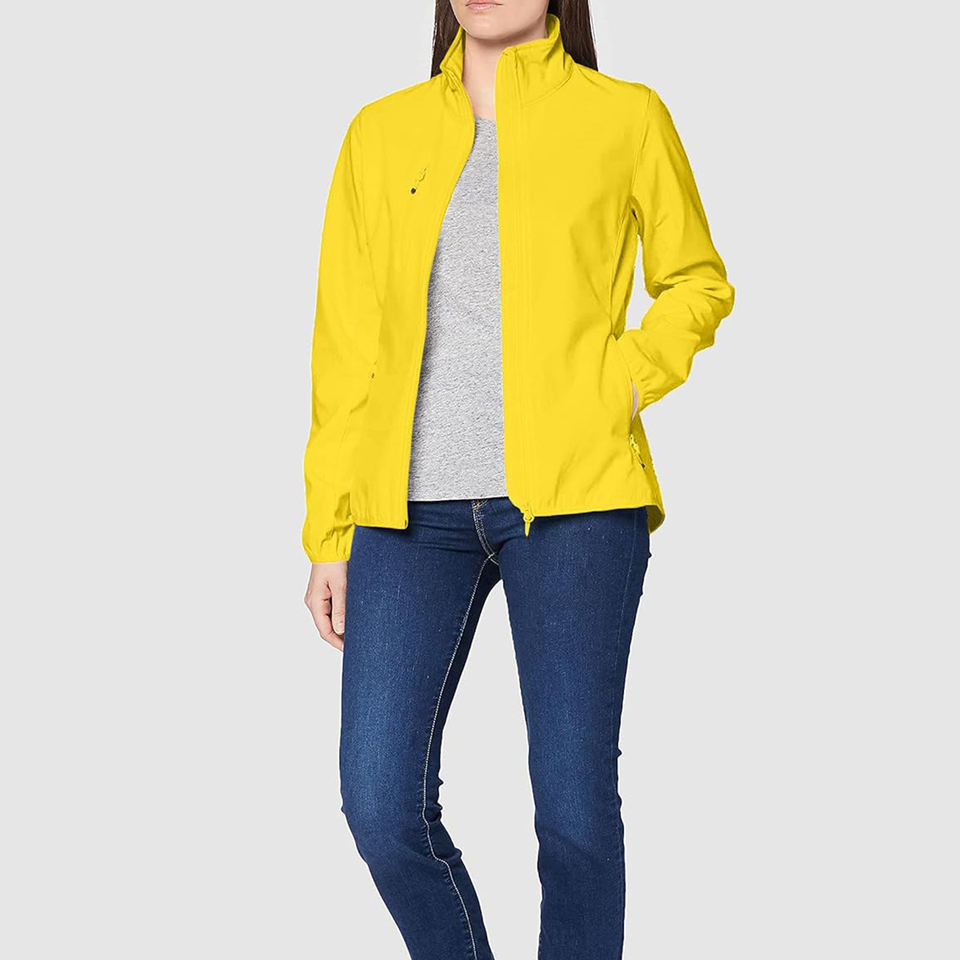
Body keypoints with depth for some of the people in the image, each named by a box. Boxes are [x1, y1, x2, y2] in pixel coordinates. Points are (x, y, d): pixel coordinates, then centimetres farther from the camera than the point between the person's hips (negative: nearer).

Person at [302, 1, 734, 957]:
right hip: (414, 505, 2)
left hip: (573, 494, -2)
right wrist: (329, 532, 8)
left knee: (575, 811, -3)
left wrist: (622, 382, -2)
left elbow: (697, 282, 18)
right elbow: (344, 341, 13)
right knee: (381, 805, -4)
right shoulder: (381, 133, 13)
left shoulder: (626, 117, 8)